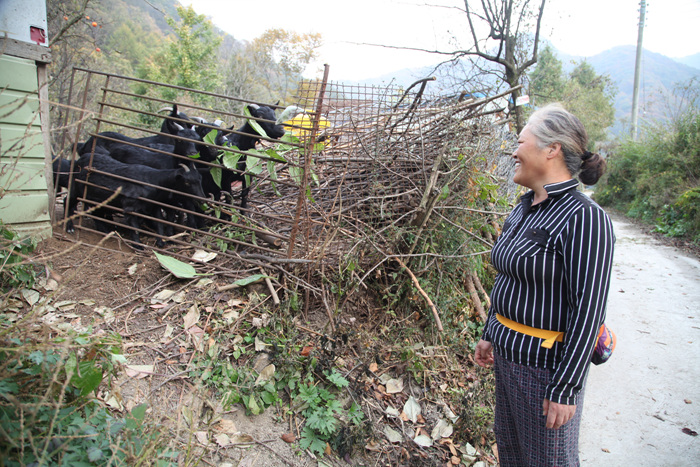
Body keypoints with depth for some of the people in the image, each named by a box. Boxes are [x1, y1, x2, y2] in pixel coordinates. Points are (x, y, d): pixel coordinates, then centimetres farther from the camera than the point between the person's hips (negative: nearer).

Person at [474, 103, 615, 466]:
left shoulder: (584, 218, -20)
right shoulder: (523, 208, 6)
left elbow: (588, 310, -22)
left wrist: (565, 388, -20)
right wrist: (491, 335, 18)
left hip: (546, 362, -8)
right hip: (508, 353, 8)